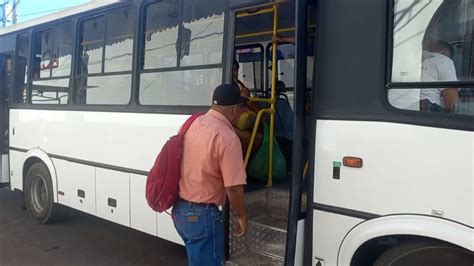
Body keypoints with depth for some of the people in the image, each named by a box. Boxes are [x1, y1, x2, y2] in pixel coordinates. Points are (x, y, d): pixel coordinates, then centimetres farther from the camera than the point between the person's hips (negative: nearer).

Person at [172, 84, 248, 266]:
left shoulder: (192, 124, 3)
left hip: (180, 209, 8)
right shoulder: (227, 137, -21)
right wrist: (241, 216, -7)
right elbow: (234, 188, -22)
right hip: (202, 215, -8)